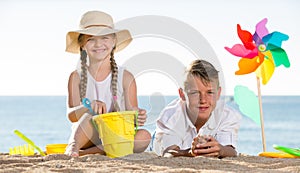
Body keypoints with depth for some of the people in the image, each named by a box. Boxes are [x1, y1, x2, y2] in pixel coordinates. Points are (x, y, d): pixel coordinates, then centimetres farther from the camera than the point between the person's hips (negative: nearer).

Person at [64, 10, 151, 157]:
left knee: (144, 136, -32)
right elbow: (71, 115, -7)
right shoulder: (77, 77, 5)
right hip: (87, 138, -2)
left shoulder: (126, 78, 6)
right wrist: (90, 106, -31)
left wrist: (137, 117, -23)